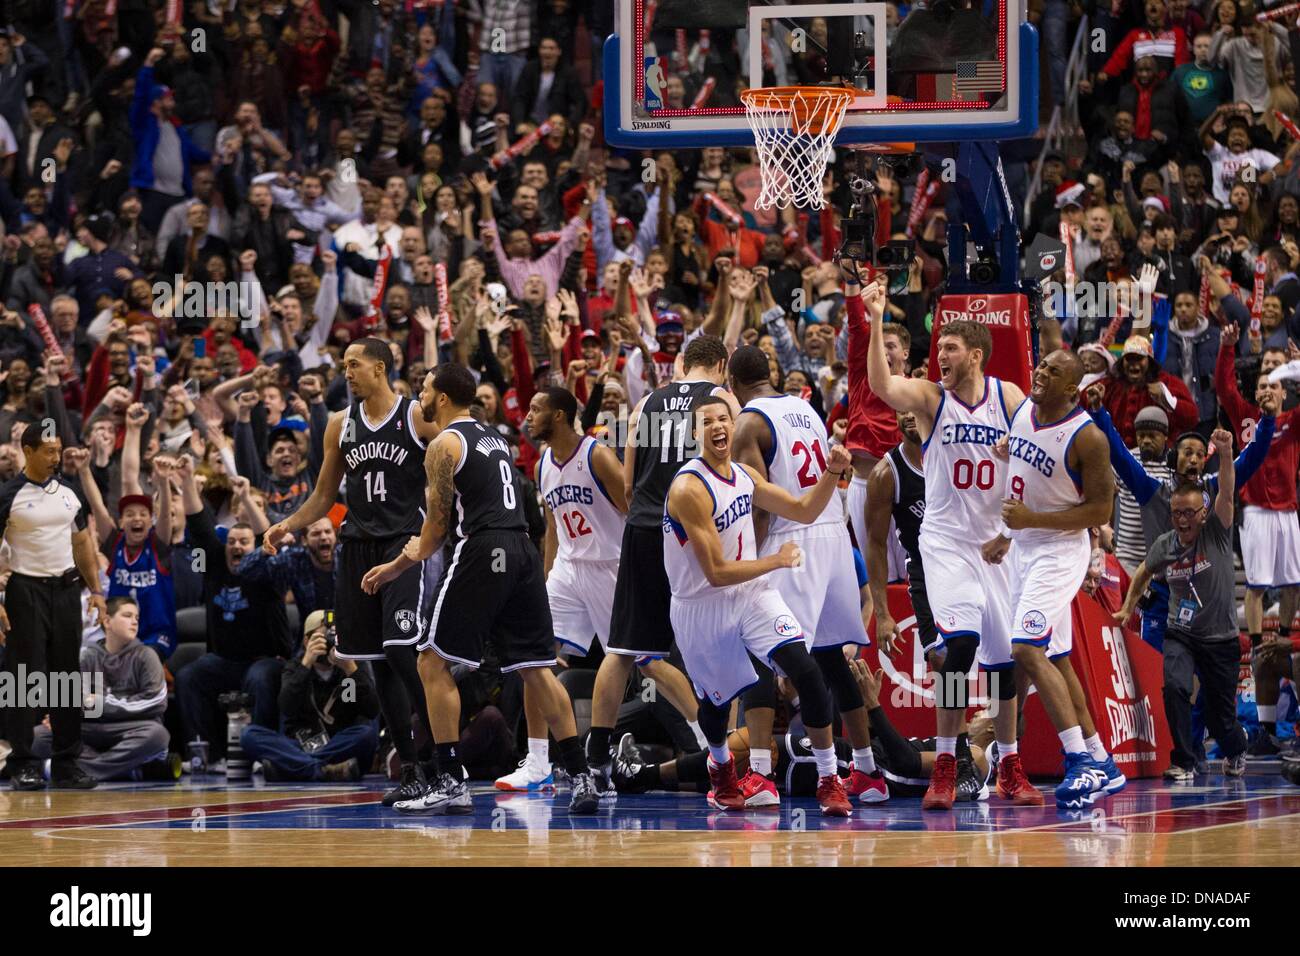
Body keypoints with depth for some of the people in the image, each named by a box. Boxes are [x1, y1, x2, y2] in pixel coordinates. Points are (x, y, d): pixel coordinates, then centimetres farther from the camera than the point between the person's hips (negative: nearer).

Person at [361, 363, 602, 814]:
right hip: (522, 550, 8)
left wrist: (401, 565, 15)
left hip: (482, 556, -8)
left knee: (434, 663, 0)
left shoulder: (445, 444, -2)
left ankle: (451, 782, -5)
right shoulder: (494, 439, 24)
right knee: (536, 668, 10)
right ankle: (581, 778, 4)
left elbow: (438, 520, -1)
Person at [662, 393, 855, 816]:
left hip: (752, 593, 5)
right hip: (703, 608, -5)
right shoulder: (689, 489, -23)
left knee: (807, 673, -15)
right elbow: (717, 573, -24)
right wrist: (777, 561, -14)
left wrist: (833, 471, -3)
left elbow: (804, 511, 13)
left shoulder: (745, 476, 2)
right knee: (717, 699, 13)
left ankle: (829, 780, -6)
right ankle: (721, 768, 49)